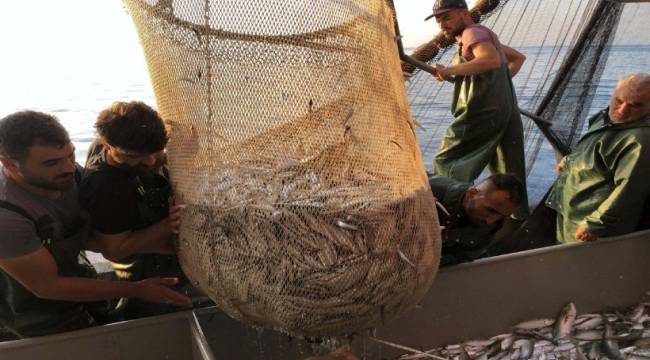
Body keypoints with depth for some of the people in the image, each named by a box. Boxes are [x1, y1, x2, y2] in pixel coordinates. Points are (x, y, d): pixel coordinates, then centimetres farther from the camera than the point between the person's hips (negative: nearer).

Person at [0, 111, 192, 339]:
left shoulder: (69, 175, -17)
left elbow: (88, 238, -11)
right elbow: (47, 286, -26)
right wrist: (136, 290, -25)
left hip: (74, 280, 5)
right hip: (43, 321, -5)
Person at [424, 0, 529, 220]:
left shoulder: (473, 33, -7)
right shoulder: (485, 35, 23)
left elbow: (493, 60, -28)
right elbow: (518, 58, 32)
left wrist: (450, 70, -28)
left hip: (482, 117, -10)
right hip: (506, 115, 10)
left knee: (445, 162, -1)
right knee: (510, 175, 13)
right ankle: (520, 217, 20)